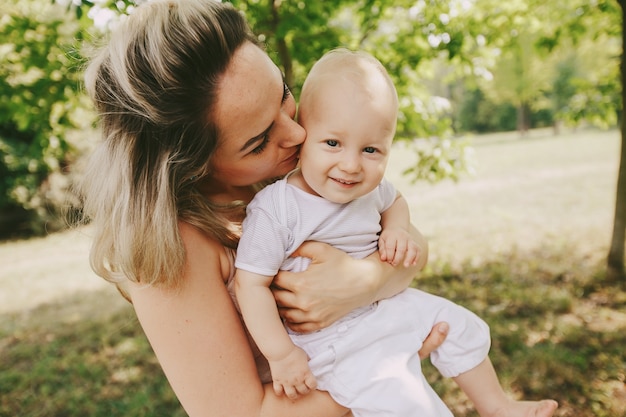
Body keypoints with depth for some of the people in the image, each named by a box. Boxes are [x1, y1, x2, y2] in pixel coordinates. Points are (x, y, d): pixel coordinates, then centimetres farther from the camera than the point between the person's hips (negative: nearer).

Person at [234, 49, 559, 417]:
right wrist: (281, 355, -19)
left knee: (457, 325, 13)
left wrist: (398, 231, -5)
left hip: (384, 306, 7)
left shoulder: (370, 188, -6)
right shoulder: (275, 208, -26)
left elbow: (395, 202, 17)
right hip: (332, 339, -6)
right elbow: (251, 283, -22)